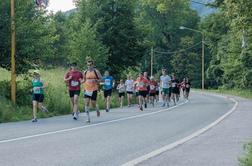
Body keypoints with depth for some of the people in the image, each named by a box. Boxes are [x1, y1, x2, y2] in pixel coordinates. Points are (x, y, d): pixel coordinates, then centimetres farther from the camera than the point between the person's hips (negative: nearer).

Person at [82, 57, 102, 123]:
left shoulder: (96, 71, -2)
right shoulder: (85, 72, 8)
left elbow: (101, 79, 2)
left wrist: (96, 80, -17)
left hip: (94, 89, -3)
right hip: (86, 89, 3)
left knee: (93, 103, 0)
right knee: (86, 103, -9)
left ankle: (97, 109, 38)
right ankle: (88, 118, -5)